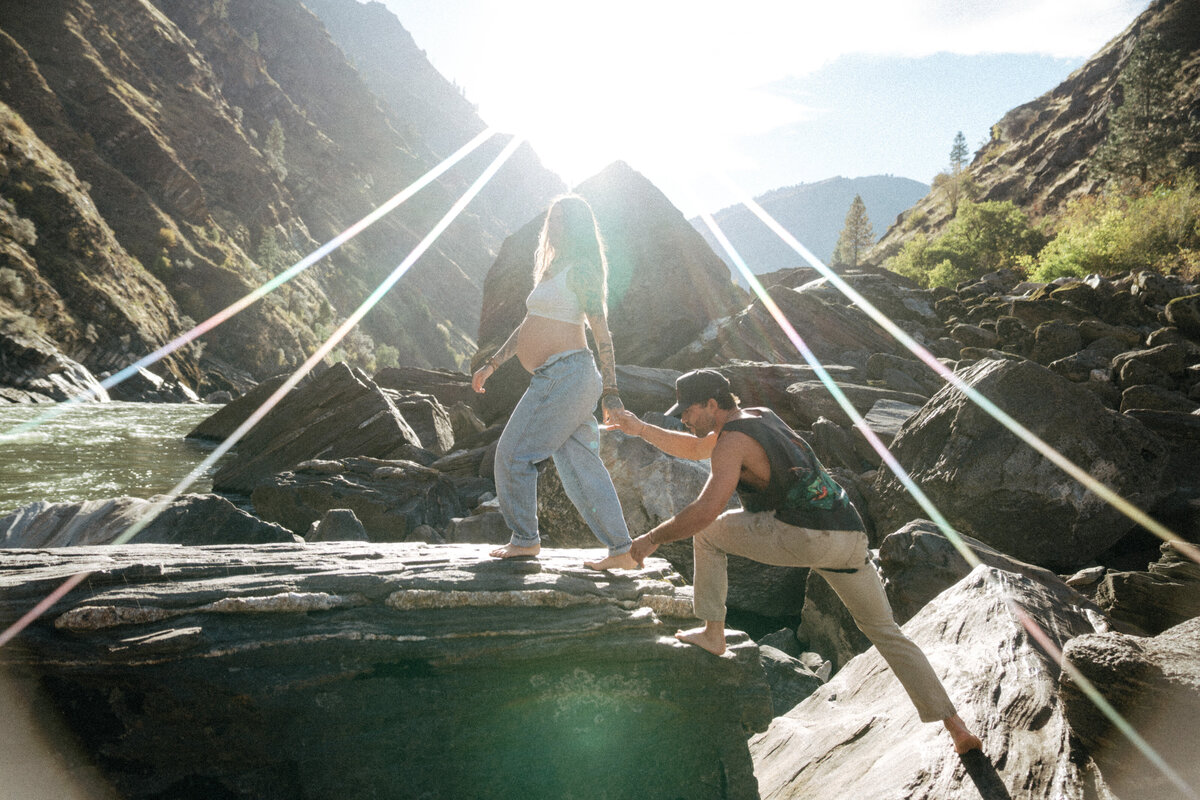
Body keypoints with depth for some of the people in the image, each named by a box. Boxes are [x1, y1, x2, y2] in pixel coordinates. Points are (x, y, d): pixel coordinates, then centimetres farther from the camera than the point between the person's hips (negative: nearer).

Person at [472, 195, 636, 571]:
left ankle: (525, 540, 12)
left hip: (566, 373, -9)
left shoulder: (578, 270, -8)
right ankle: (622, 550, 9)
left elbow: (602, 332, -13)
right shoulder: (553, 270, 21)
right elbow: (529, 326, 28)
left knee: (514, 453, -1)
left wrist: (610, 392, -18)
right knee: (580, 466, 7)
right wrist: (491, 364, 30)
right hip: (555, 378, 9)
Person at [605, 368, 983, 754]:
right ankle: (956, 727, 17)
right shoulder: (759, 416, 23)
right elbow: (694, 448, 36)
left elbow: (706, 509, -16)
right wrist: (640, 428, 32)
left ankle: (712, 633, 14)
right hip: (851, 536, 9)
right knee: (885, 631, 20)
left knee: (706, 529, 9)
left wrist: (654, 538, -4)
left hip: (806, 536, -9)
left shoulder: (733, 440, -4)